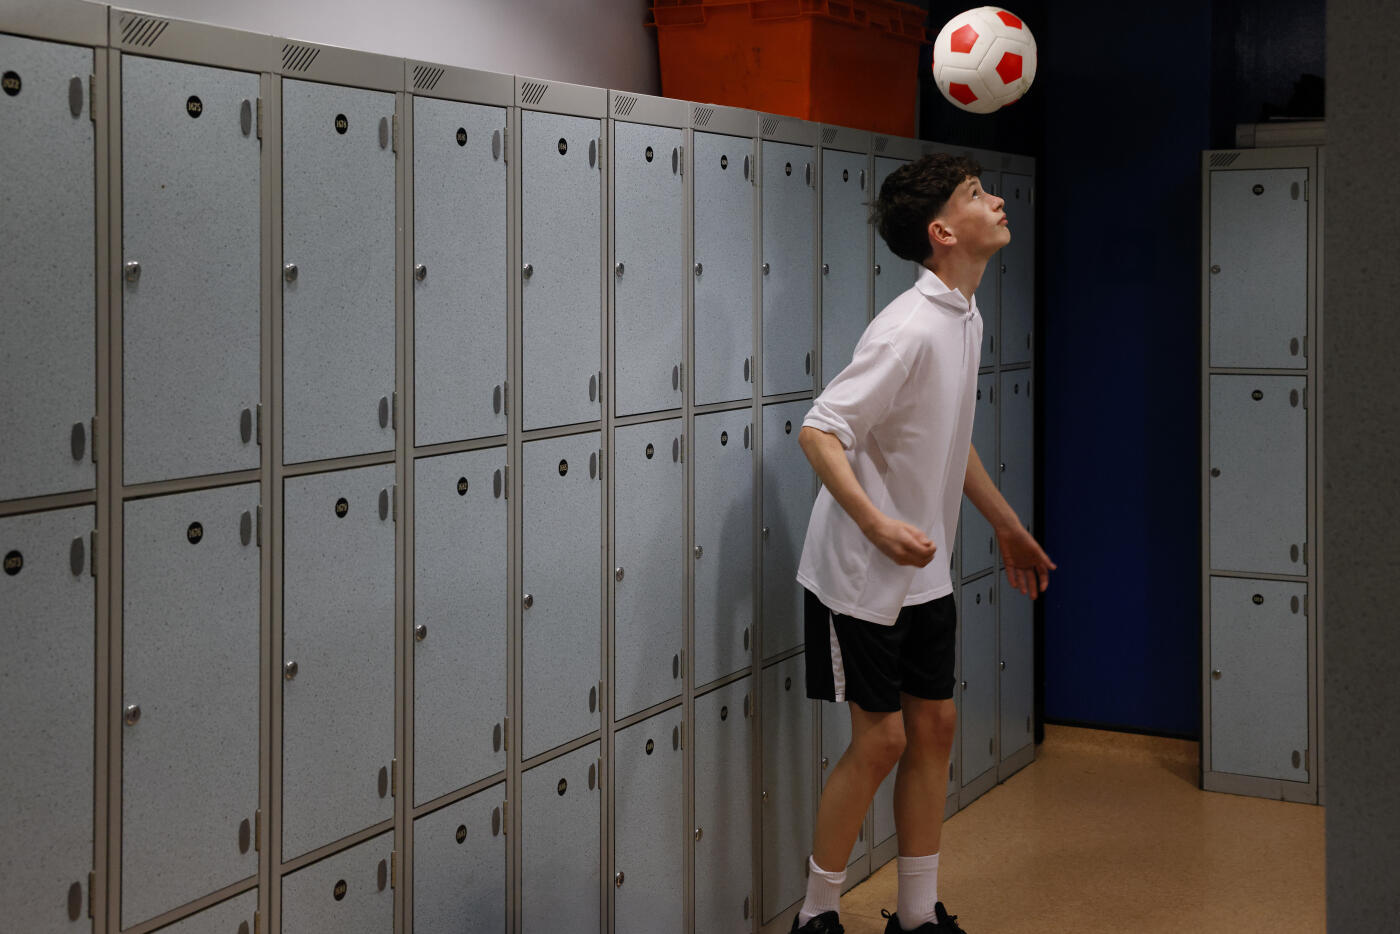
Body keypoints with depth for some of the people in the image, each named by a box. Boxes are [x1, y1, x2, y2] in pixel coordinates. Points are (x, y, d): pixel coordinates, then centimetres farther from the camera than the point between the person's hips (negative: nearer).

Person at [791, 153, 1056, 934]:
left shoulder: (967, 320, 7)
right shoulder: (911, 328, -23)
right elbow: (819, 431, -26)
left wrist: (1009, 527, 24)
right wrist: (878, 525, -37)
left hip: (925, 573, 9)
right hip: (861, 574, -9)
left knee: (934, 726, 11)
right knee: (880, 738, -3)